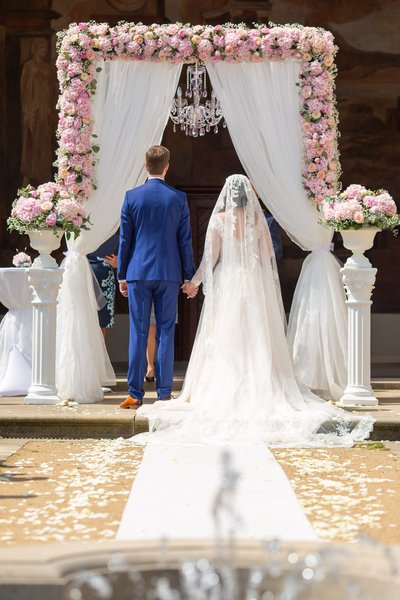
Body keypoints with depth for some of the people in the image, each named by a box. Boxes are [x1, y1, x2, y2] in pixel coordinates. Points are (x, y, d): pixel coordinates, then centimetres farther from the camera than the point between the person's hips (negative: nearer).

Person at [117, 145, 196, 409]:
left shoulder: (132, 196, -1)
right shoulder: (178, 198, 0)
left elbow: (125, 238, 3)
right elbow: (185, 240, 2)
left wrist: (122, 275, 10)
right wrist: (190, 277, 9)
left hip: (138, 272, 0)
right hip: (169, 273, 0)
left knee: (138, 333, 2)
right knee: (166, 333, 4)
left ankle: (136, 394, 2)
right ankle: (164, 393, 5)